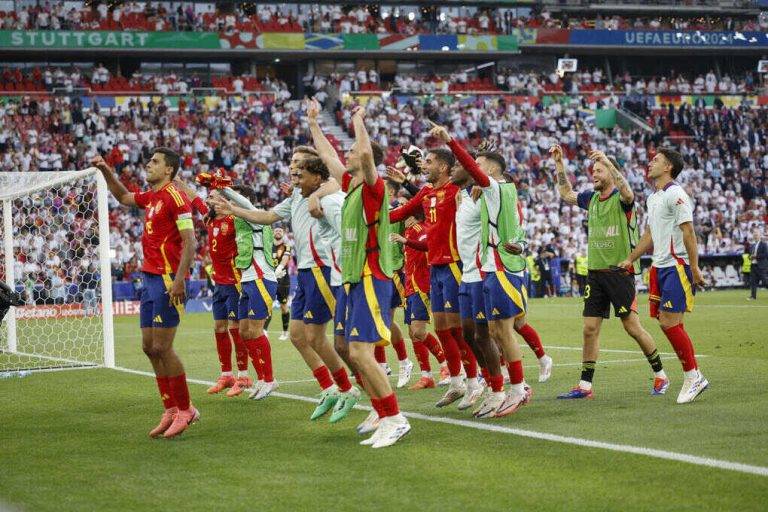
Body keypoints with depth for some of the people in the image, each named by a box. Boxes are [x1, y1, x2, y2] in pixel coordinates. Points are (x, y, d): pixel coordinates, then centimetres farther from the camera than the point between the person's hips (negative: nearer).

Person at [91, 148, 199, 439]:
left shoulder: (174, 197, -12)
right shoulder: (151, 197, 15)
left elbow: (189, 241, -17)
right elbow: (123, 197, 36)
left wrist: (179, 280, -24)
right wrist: (105, 170, 24)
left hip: (167, 281, -9)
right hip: (149, 278, 9)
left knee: (161, 347, -9)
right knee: (149, 347, 8)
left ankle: (185, 410, 1)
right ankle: (171, 411, 13)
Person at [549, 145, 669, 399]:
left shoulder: (621, 199, -7)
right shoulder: (591, 198, 13)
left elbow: (627, 192, -31)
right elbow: (566, 193, 27)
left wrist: (608, 162, -40)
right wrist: (559, 163, 18)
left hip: (620, 271, -6)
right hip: (595, 273, 6)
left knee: (632, 327, -3)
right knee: (590, 329, 3)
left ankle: (660, 375, 11)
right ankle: (585, 385, 6)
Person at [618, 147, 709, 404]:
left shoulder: (675, 194, -11)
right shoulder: (652, 198, 17)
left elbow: (688, 232, -16)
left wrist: (694, 268, -19)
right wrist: (630, 260, 24)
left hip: (677, 267, -9)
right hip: (659, 267, 9)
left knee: (669, 322, -13)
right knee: (668, 324, 5)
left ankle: (692, 377, -4)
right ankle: (695, 377, 11)